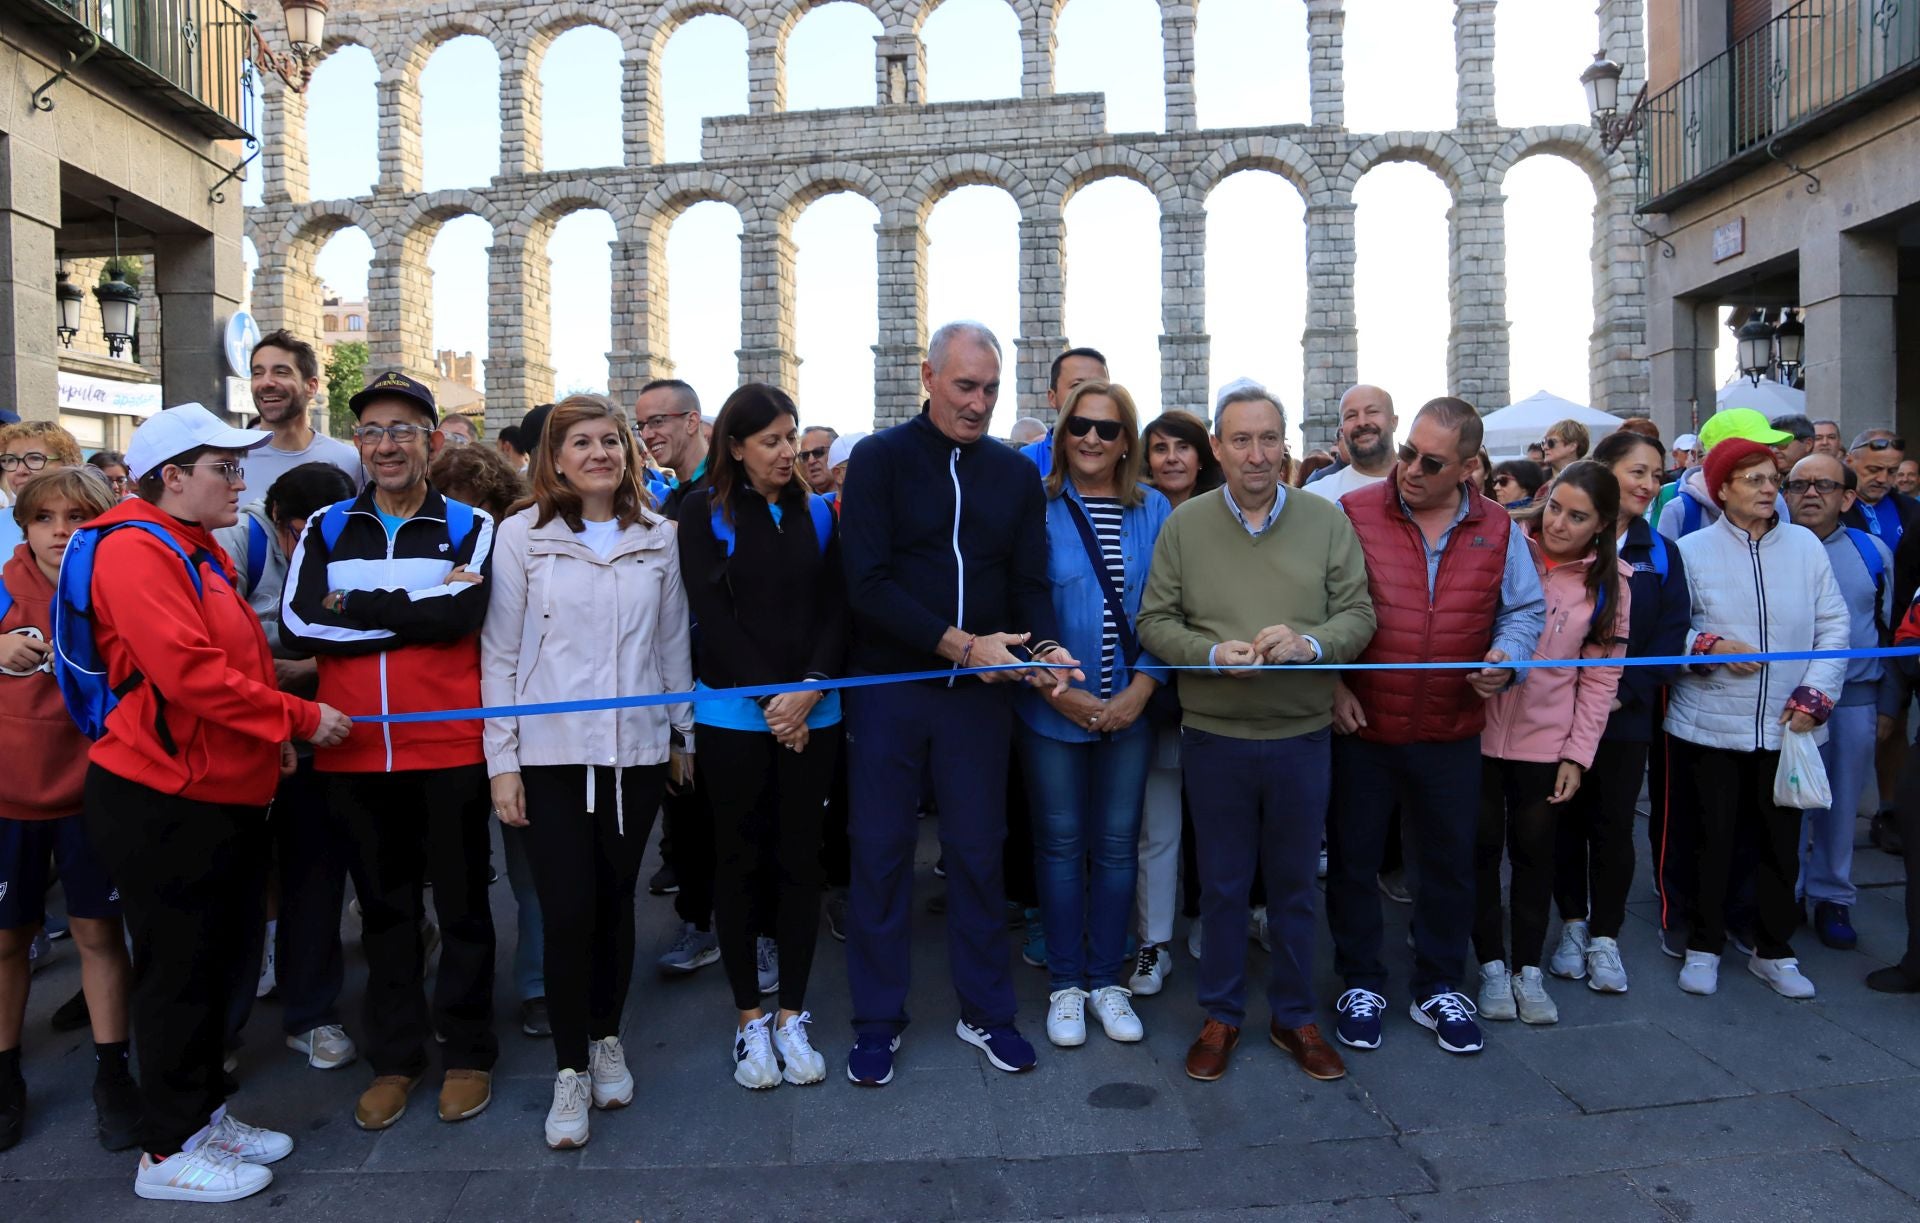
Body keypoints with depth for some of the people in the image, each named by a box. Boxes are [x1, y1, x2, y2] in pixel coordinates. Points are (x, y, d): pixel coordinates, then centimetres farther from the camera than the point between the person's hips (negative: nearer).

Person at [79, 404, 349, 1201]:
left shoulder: (199, 551, 15)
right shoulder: (135, 551, -16)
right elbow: (186, 670, -26)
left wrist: (270, 736, 12)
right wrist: (298, 717, -19)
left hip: (223, 792, 9)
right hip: (162, 800, -9)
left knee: (215, 963, 17)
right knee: (179, 970, 2)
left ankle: (205, 1113, 32)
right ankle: (170, 1152, 17)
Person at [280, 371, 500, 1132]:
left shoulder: (470, 527, 1)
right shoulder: (326, 530, 8)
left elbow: (463, 613, -17)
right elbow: (294, 624, -8)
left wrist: (353, 605, -12)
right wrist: (419, 611, -14)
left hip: (448, 748, -2)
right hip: (353, 750, 3)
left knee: (462, 904, 8)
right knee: (384, 906, 14)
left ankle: (467, 1053, 24)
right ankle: (393, 1057, 28)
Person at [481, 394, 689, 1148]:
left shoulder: (657, 537, 5)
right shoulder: (522, 536, -1)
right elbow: (499, 655, -1)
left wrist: (685, 732, 13)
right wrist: (501, 760, -4)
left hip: (635, 750, 2)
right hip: (550, 754, -2)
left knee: (615, 900, 11)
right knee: (567, 910, -3)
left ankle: (606, 1039, 32)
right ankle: (571, 1071, 14)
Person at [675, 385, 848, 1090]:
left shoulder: (817, 513, 8)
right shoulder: (705, 513, 0)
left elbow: (836, 608, 3)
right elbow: (712, 613, -8)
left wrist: (811, 688, -12)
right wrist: (769, 697, -13)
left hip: (811, 714, 3)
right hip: (733, 715, -2)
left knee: (800, 860, 7)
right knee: (738, 861, 6)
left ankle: (791, 1017, 20)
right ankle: (749, 1019, 19)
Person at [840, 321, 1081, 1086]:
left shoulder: (1015, 474, 8)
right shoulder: (879, 459, -3)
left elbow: (1030, 584, 5)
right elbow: (867, 581, -13)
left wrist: (1044, 646, -16)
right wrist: (959, 643, -20)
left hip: (979, 693, 3)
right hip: (887, 687, -2)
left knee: (978, 852, 10)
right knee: (879, 852, 6)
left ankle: (985, 1011, 25)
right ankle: (877, 1020, 21)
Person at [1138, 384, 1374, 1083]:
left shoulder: (1326, 520, 1)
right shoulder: (1184, 524, 0)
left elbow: (1358, 614, 1)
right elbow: (1155, 621, 0)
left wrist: (1310, 643, -19)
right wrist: (1212, 654, -18)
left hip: (1303, 735, 1)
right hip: (1214, 736, -1)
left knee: (1295, 885, 14)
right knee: (1222, 884, 12)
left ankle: (1294, 1016, 32)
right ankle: (1222, 1016, 29)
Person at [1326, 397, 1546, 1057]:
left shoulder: (1497, 530, 2)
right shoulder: (1353, 515, -7)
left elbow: (1525, 610, 10)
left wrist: (1506, 655, -10)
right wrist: (1331, 684, -10)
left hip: (1451, 734, 2)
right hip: (1360, 727, -2)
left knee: (1449, 865, 14)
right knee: (1353, 861, 9)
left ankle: (1438, 988, 33)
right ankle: (1361, 984, 29)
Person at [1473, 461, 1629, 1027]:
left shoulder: (1609, 581, 0)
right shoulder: (1502, 545, -6)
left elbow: (1600, 679, 1)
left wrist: (1578, 754, -2)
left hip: (1545, 741, 1)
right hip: (1478, 728, -1)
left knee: (1534, 851, 11)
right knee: (1483, 846, 8)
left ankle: (1528, 969, 25)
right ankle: (1492, 964, 23)